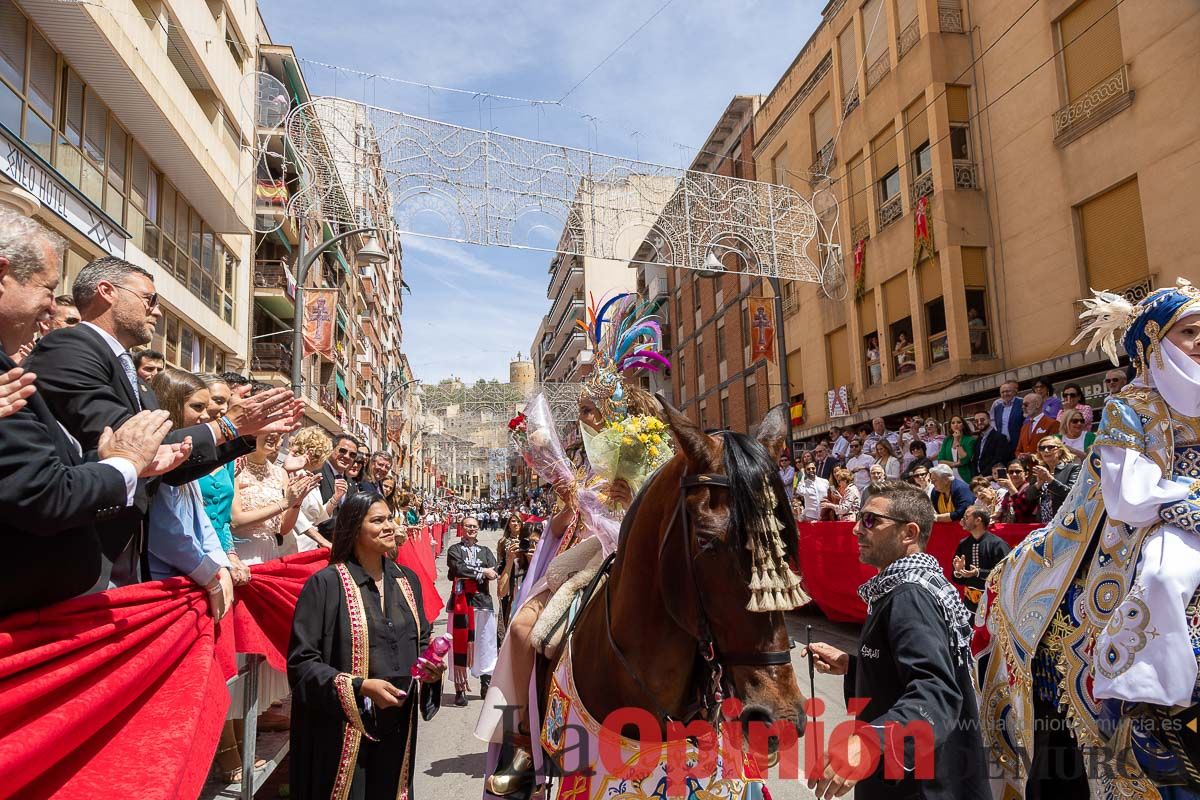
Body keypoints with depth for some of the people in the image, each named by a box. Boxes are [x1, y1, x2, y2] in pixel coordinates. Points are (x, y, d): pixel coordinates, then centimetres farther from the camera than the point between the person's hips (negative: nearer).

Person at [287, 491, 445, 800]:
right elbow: (300, 662, -14)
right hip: (343, 731, -5)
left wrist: (430, 666, -4)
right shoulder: (326, 583, -12)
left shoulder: (407, 580, 7)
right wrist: (360, 687, -21)